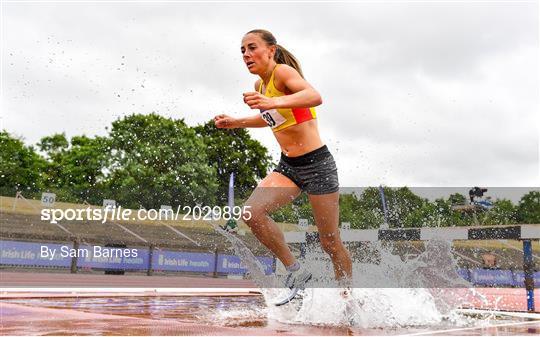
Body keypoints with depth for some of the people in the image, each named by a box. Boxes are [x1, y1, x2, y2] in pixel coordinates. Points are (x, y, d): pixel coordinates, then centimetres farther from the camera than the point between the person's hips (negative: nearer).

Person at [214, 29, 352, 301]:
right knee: (251, 212, -16)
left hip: (316, 163, -7)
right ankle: (295, 270, 0)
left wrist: (272, 102, -49)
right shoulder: (260, 84, 9)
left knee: (330, 243, 2)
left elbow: (315, 97, -35)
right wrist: (235, 122, 18)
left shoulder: (283, 71, -14)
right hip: (287, 166, 7)